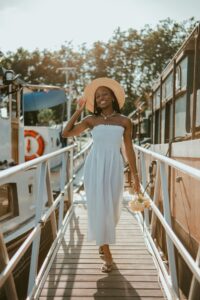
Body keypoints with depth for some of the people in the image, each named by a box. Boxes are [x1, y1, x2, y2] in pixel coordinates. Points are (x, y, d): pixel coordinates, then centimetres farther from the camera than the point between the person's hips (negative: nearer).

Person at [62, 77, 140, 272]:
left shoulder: (124, 121, 6)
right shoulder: (91, 120, 6)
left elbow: (129, 150, 9)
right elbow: (66, 134, 0)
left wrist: (135, 176, 8)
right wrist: (79, 110, 2)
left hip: (114, 168, 1)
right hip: (94, 166, -1)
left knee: (112, 208, 11)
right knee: (98, 207, -3)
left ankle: (103, 240, 42)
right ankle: (107, 256, 8)